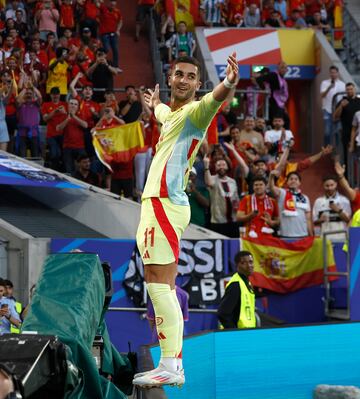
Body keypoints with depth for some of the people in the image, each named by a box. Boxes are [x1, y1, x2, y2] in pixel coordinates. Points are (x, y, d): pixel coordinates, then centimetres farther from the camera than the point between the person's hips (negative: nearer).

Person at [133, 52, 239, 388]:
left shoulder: (194, 112, -8)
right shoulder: (170, 113, 19)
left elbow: (211, 101, -33)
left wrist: (227, 84, -54)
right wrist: (154, 104, 68)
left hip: (165, 204, -10)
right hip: (156, 203, 10)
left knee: (158, 280, -15)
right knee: (162, 285, 10)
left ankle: (171, 367, -19)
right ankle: (172, 363, 14)